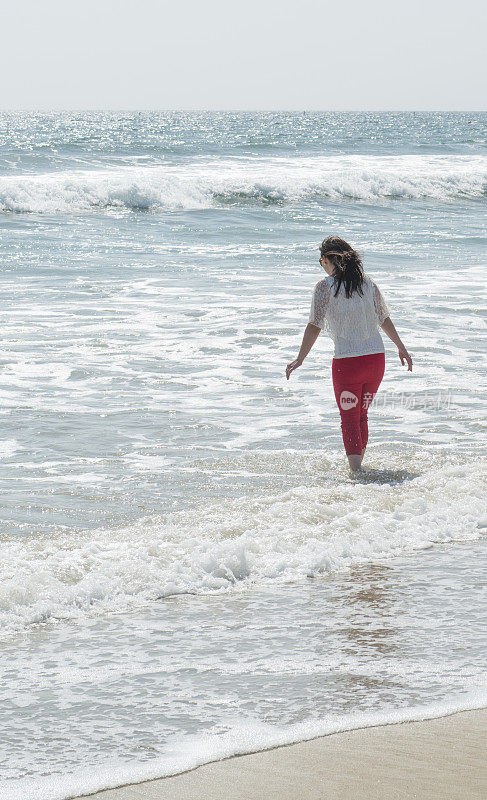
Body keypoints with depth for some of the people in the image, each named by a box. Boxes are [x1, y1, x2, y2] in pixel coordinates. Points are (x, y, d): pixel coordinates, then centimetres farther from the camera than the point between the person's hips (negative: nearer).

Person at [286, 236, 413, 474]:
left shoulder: (325, 287, -6)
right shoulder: (367, 282, 7)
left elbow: (314, 326, -9)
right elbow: (384, 319, 15)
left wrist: (300, 359, -4)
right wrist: (401, 347, 27)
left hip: (346, 361, -4)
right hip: (376, 357, 4)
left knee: (349, 419, 7)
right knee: (362, 415, 20)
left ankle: (356, 470, 0)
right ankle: (358, 465, 28)